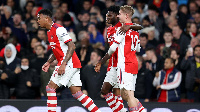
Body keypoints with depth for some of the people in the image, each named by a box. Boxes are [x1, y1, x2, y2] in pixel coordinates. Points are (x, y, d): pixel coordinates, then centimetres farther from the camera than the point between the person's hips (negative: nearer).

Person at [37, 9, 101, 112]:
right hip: (73, 65, 10)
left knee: (50, 88, -8)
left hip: (69, 63, -10)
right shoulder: (50, 32, 18)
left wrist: (63, 64, -25)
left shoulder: (58, 29, -13)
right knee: (76, 93, 5)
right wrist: (48, 62, 20)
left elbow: (72, 46, -19)